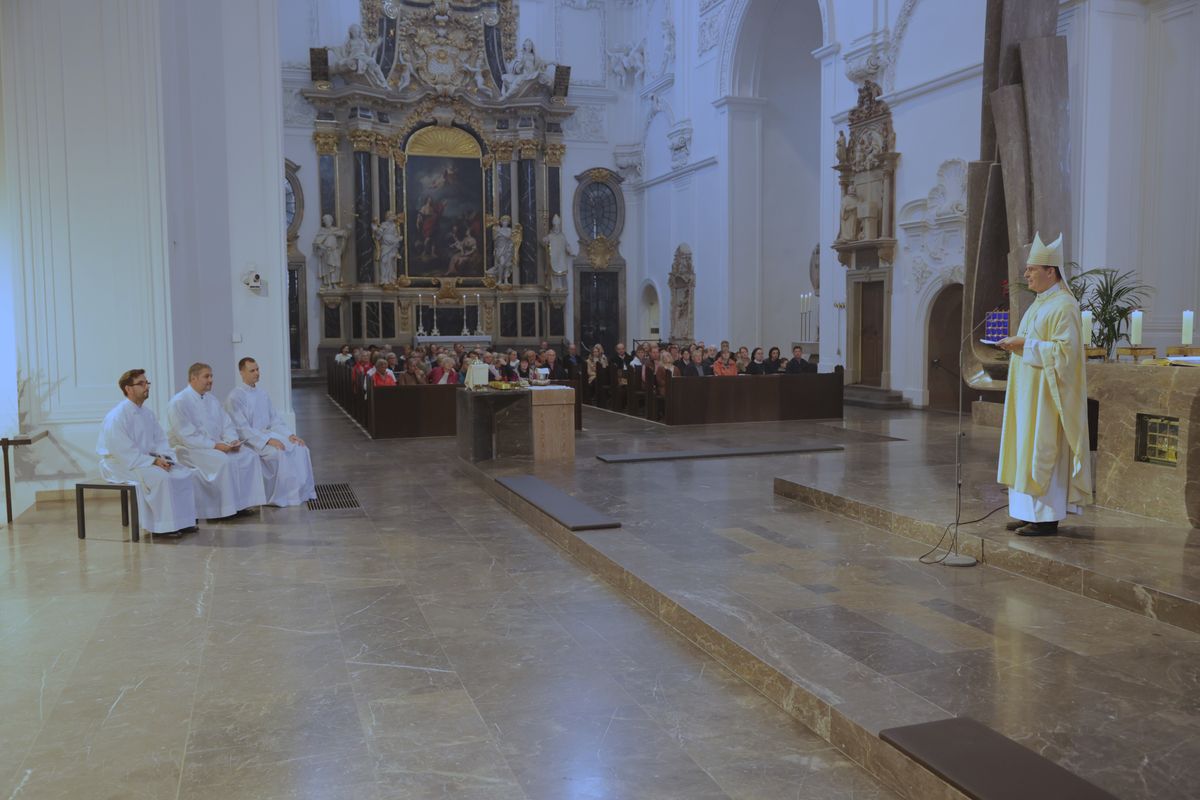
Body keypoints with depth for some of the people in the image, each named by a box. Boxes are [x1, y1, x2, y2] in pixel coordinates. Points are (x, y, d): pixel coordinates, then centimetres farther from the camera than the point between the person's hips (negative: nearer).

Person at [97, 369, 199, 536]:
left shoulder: (147, 413, 8)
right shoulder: (116, 417, -18)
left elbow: (160, 440, 11)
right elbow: (125, 453, -22)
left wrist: (164, 457, -9)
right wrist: (154, 461, -23)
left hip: (145, 460, 8)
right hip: (121, 464, -8)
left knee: (186, 473, -7)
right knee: (161, 477, -31)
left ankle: (182, 521, -6)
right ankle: (163, 526, -22)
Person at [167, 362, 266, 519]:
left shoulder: (212, 399, 15)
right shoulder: (179, 402, -10)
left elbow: (226, 424, 15)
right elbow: (187, 436, -18)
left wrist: (233, 440, -7)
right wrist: (215, 445, -23)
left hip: (217, 445, 8)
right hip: (190, 449, -8)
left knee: (249, 455, -13)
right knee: (224, 461, -33)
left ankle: (244, 503, -13)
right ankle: (227, 509, -25)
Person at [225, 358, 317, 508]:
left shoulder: (262, 393, 11)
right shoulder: (235, 397, -13)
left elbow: (275, 419, 13)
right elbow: (242, 429, -18)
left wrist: (289, 434, -4)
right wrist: (267, 440, -25)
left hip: (268, 434, 7)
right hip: (250, 440, -7)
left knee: (300, 448, -14)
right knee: (281, 453, -29)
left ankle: (302, 491, -10)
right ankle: (282, 496, -16)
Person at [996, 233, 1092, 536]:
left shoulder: (1064, 306, -14)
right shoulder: (1039, 303, 17)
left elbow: (1064, 349, -20)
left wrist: (1025, 344, -19)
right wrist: (1015, 344, 7)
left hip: (1046, 393, -10)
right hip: (1029, 390, 10)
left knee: (1043, 450, -7)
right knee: (1026, 448, 10)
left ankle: (1046, 518, -2)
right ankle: (1029, 512, 15)